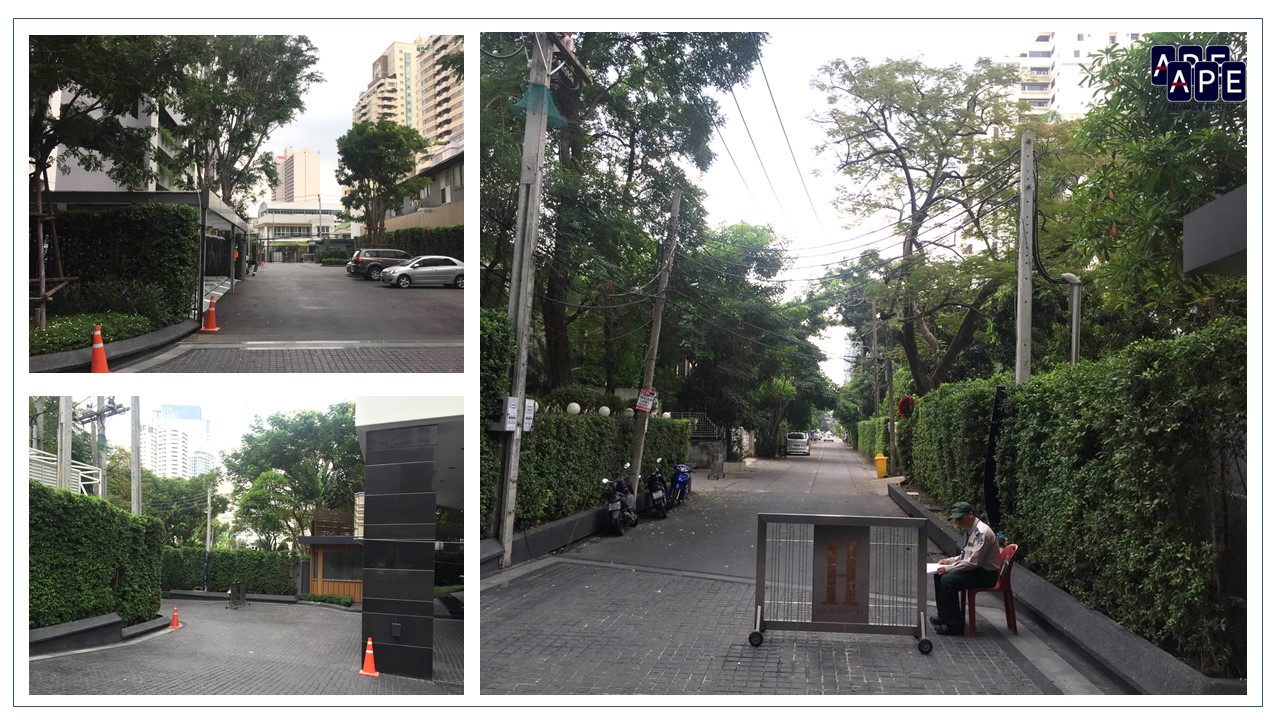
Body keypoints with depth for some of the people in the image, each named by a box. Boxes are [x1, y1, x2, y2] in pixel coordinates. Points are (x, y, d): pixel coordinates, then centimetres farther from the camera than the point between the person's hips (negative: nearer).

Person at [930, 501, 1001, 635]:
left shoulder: (981, 532, -22)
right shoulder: (970, 530, 9)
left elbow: (973, 562, -26)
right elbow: (967, 555, 21)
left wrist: (949, 569, -20)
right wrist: (949, 561, 7)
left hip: (987, 574, -10)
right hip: (976, 569, 10)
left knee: (947, 581, -24)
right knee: (939, 575, 8)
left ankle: (955, 625, -15)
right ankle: (944, 615, 18)